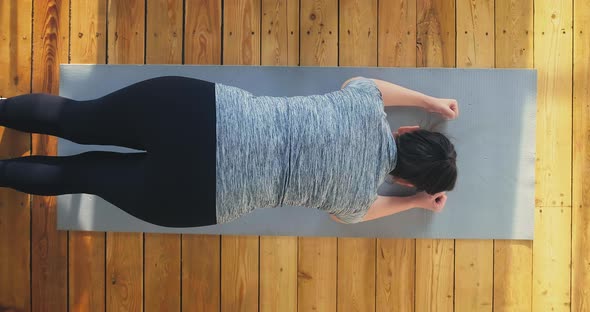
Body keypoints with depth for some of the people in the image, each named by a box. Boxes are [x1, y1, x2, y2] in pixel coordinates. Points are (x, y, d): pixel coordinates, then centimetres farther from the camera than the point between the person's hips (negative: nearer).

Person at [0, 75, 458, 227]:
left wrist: (429, 100, 41)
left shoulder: (367, 107, 8)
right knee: (85, 174, 19)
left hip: (195, 103, 4)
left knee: (78, 120, 20)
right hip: (196, 193, -3)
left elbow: (359, 82, 32)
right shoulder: (360, 196, 1)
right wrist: (418, 203, 32)